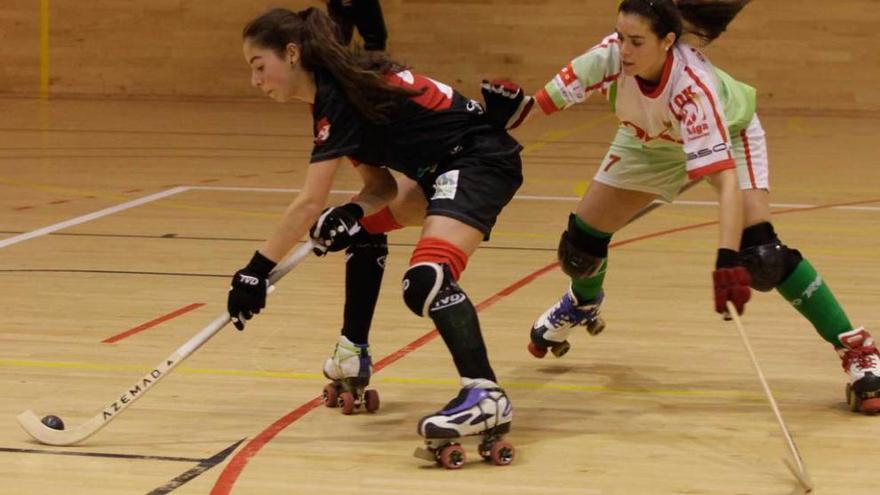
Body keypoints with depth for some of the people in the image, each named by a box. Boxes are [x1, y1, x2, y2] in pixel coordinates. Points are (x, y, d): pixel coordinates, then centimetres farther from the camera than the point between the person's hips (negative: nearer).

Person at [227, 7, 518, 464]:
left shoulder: (338, 96, -19)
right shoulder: (335, 94, 10)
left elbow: (309, 204, -24)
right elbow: (381, 185, 9)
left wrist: (257, 270, -21)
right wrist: (353, 213, -13)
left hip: (479, 158, -11)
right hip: (440, 170, 11)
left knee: (425, 279, -30)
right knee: (357, 233, 23)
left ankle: (485, 396, -38)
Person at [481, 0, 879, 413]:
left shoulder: (692, 85, -44)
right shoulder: (611, 57, -34)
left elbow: (726, 180, -49)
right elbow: (546, 100, -30)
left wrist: (728, 261, -60)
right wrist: (513, 112, -54)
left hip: (726, 136, -4)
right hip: (650, 142, 5)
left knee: (761, 254, -24)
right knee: (581, 241, 3)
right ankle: (583, 304, 41)